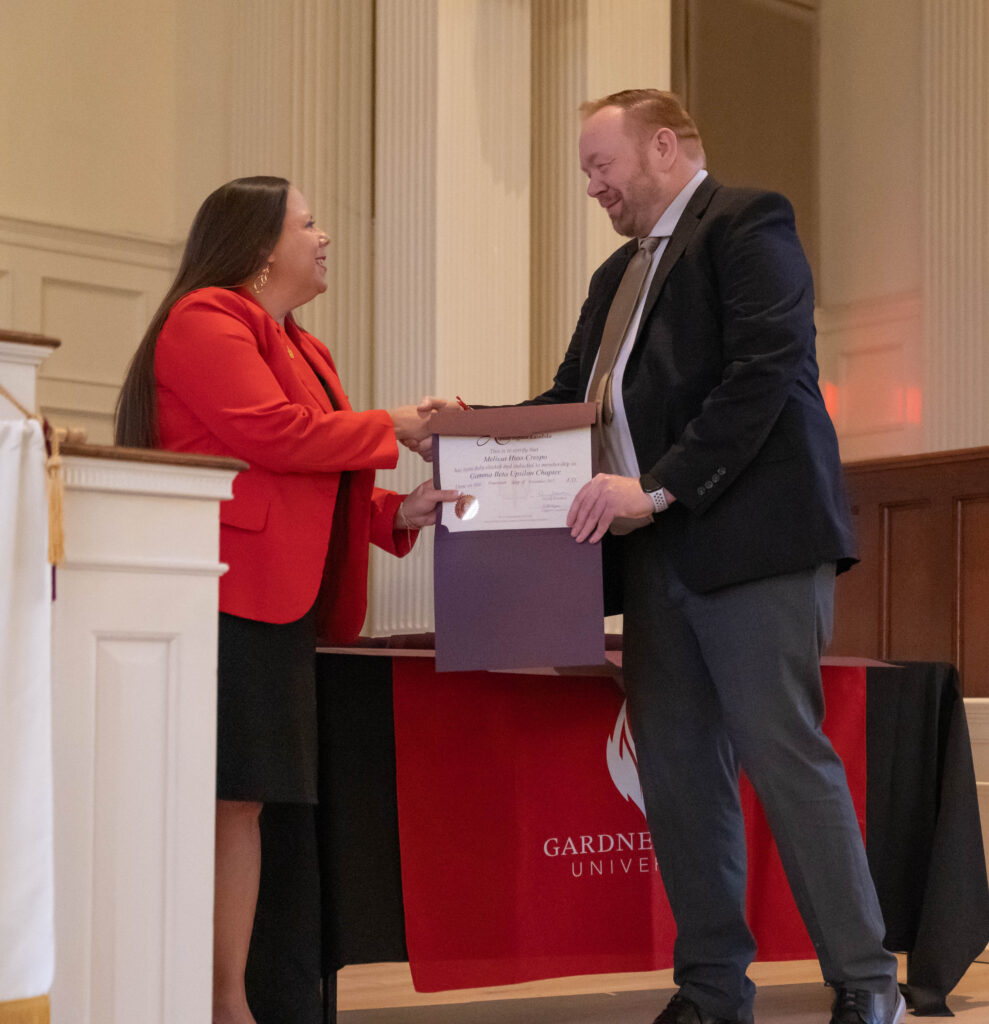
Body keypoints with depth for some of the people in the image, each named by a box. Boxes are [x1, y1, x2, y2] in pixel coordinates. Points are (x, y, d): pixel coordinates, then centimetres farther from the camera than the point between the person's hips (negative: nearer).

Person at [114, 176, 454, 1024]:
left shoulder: (300, 349, 25)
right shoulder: (206, 320, -5)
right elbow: (272, 433, -18)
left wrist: (396, 513, 8)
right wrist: (388, 431, -5)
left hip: (278, 604, 9)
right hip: (218, 597, -9)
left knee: (242, 799, 7)